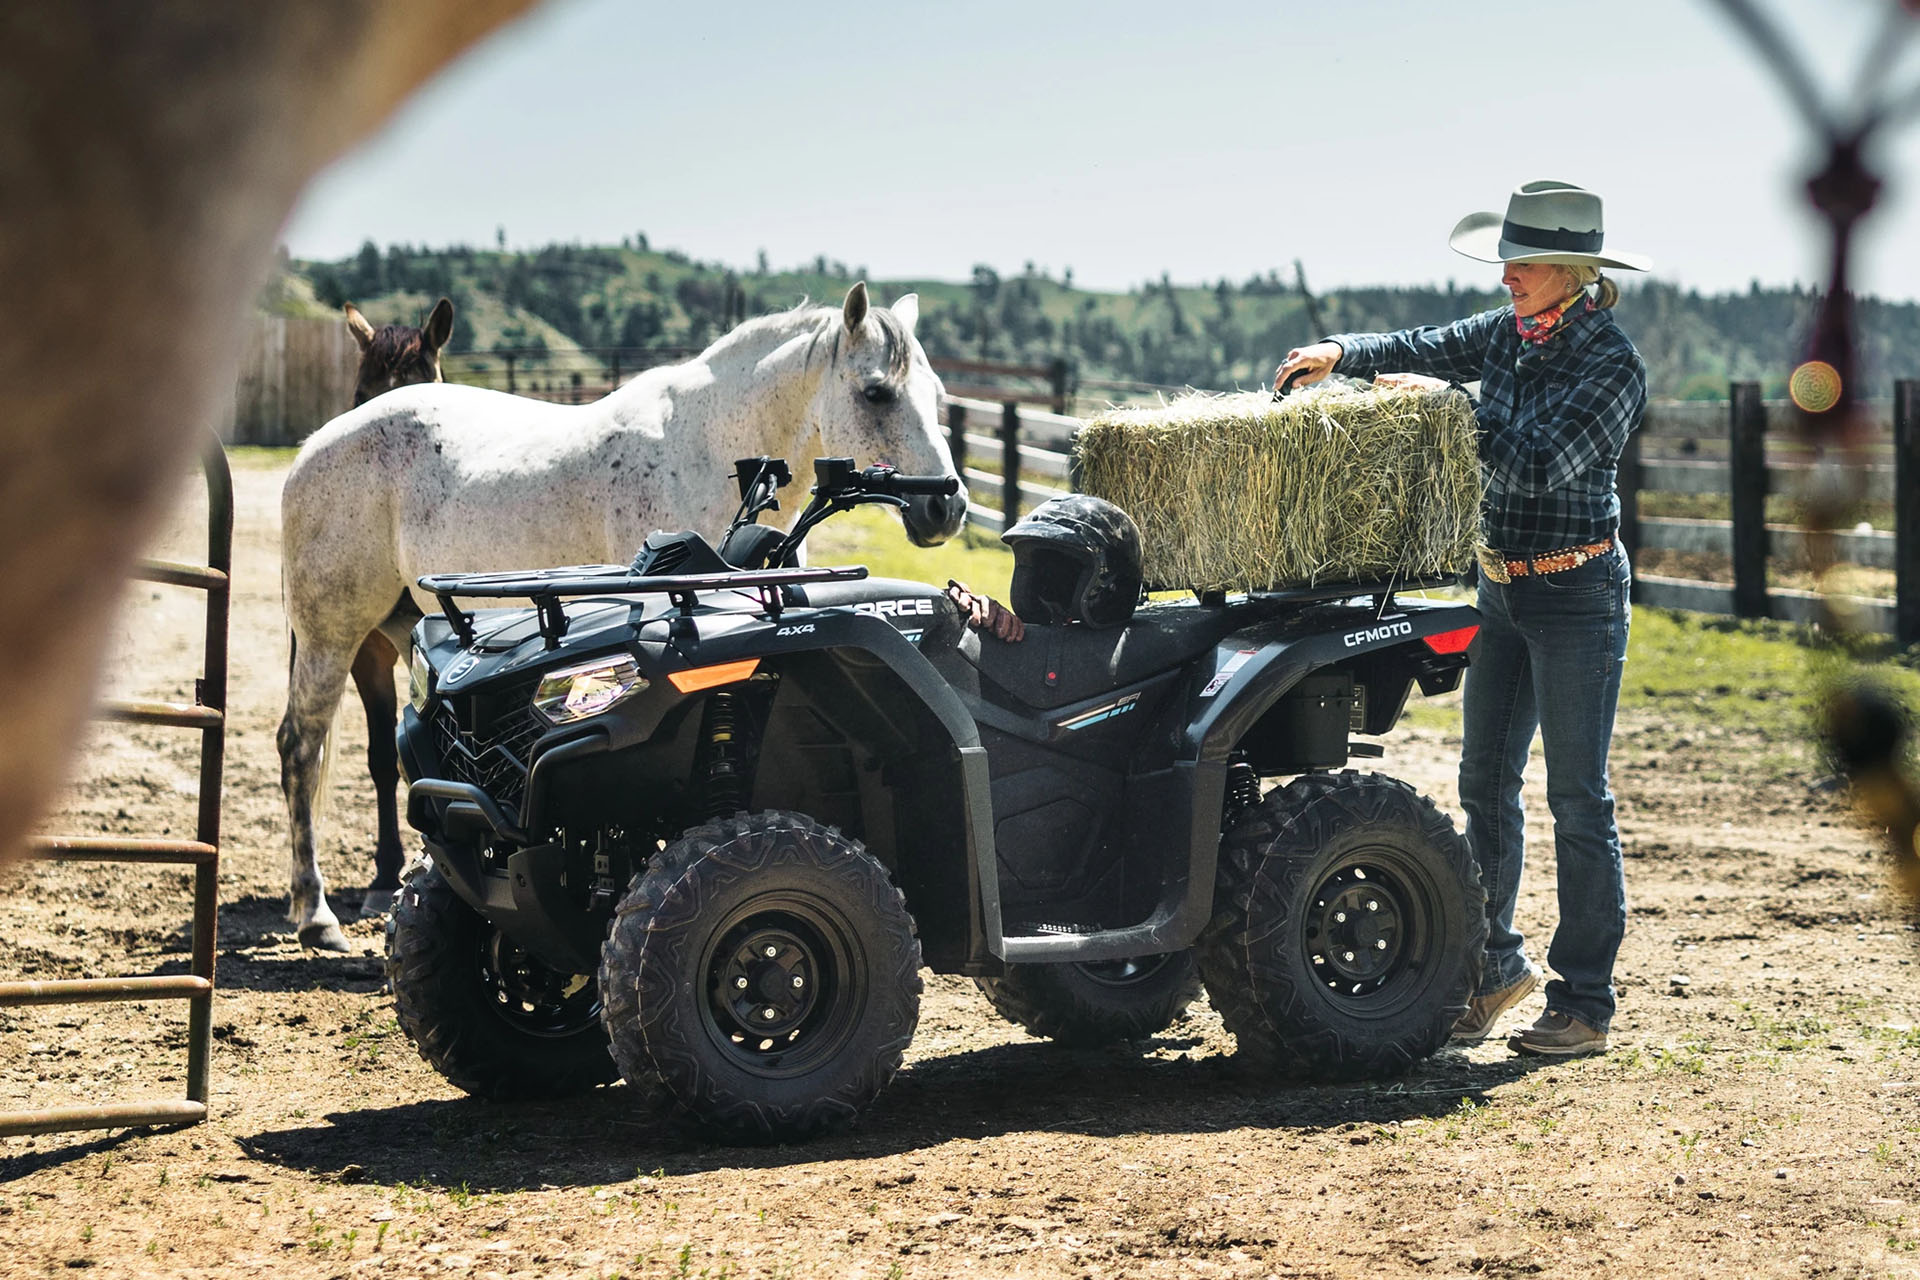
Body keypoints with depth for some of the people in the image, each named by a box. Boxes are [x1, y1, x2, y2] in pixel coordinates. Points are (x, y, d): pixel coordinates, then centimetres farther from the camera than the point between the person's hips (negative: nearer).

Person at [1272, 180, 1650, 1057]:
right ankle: (1496, 964, 29)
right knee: (1485, 785, 14)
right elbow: (1423, 349, 11)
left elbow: (1541, 464, -25)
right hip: (1502, 588, 8)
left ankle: (1585, 1003, 4)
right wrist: (1340, 354, -7)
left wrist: (1446, 404, -24)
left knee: (1578, 800, -3)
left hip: (1576, 595, -8)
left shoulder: (1611, 362, -15)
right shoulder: (1508, 334, 6)